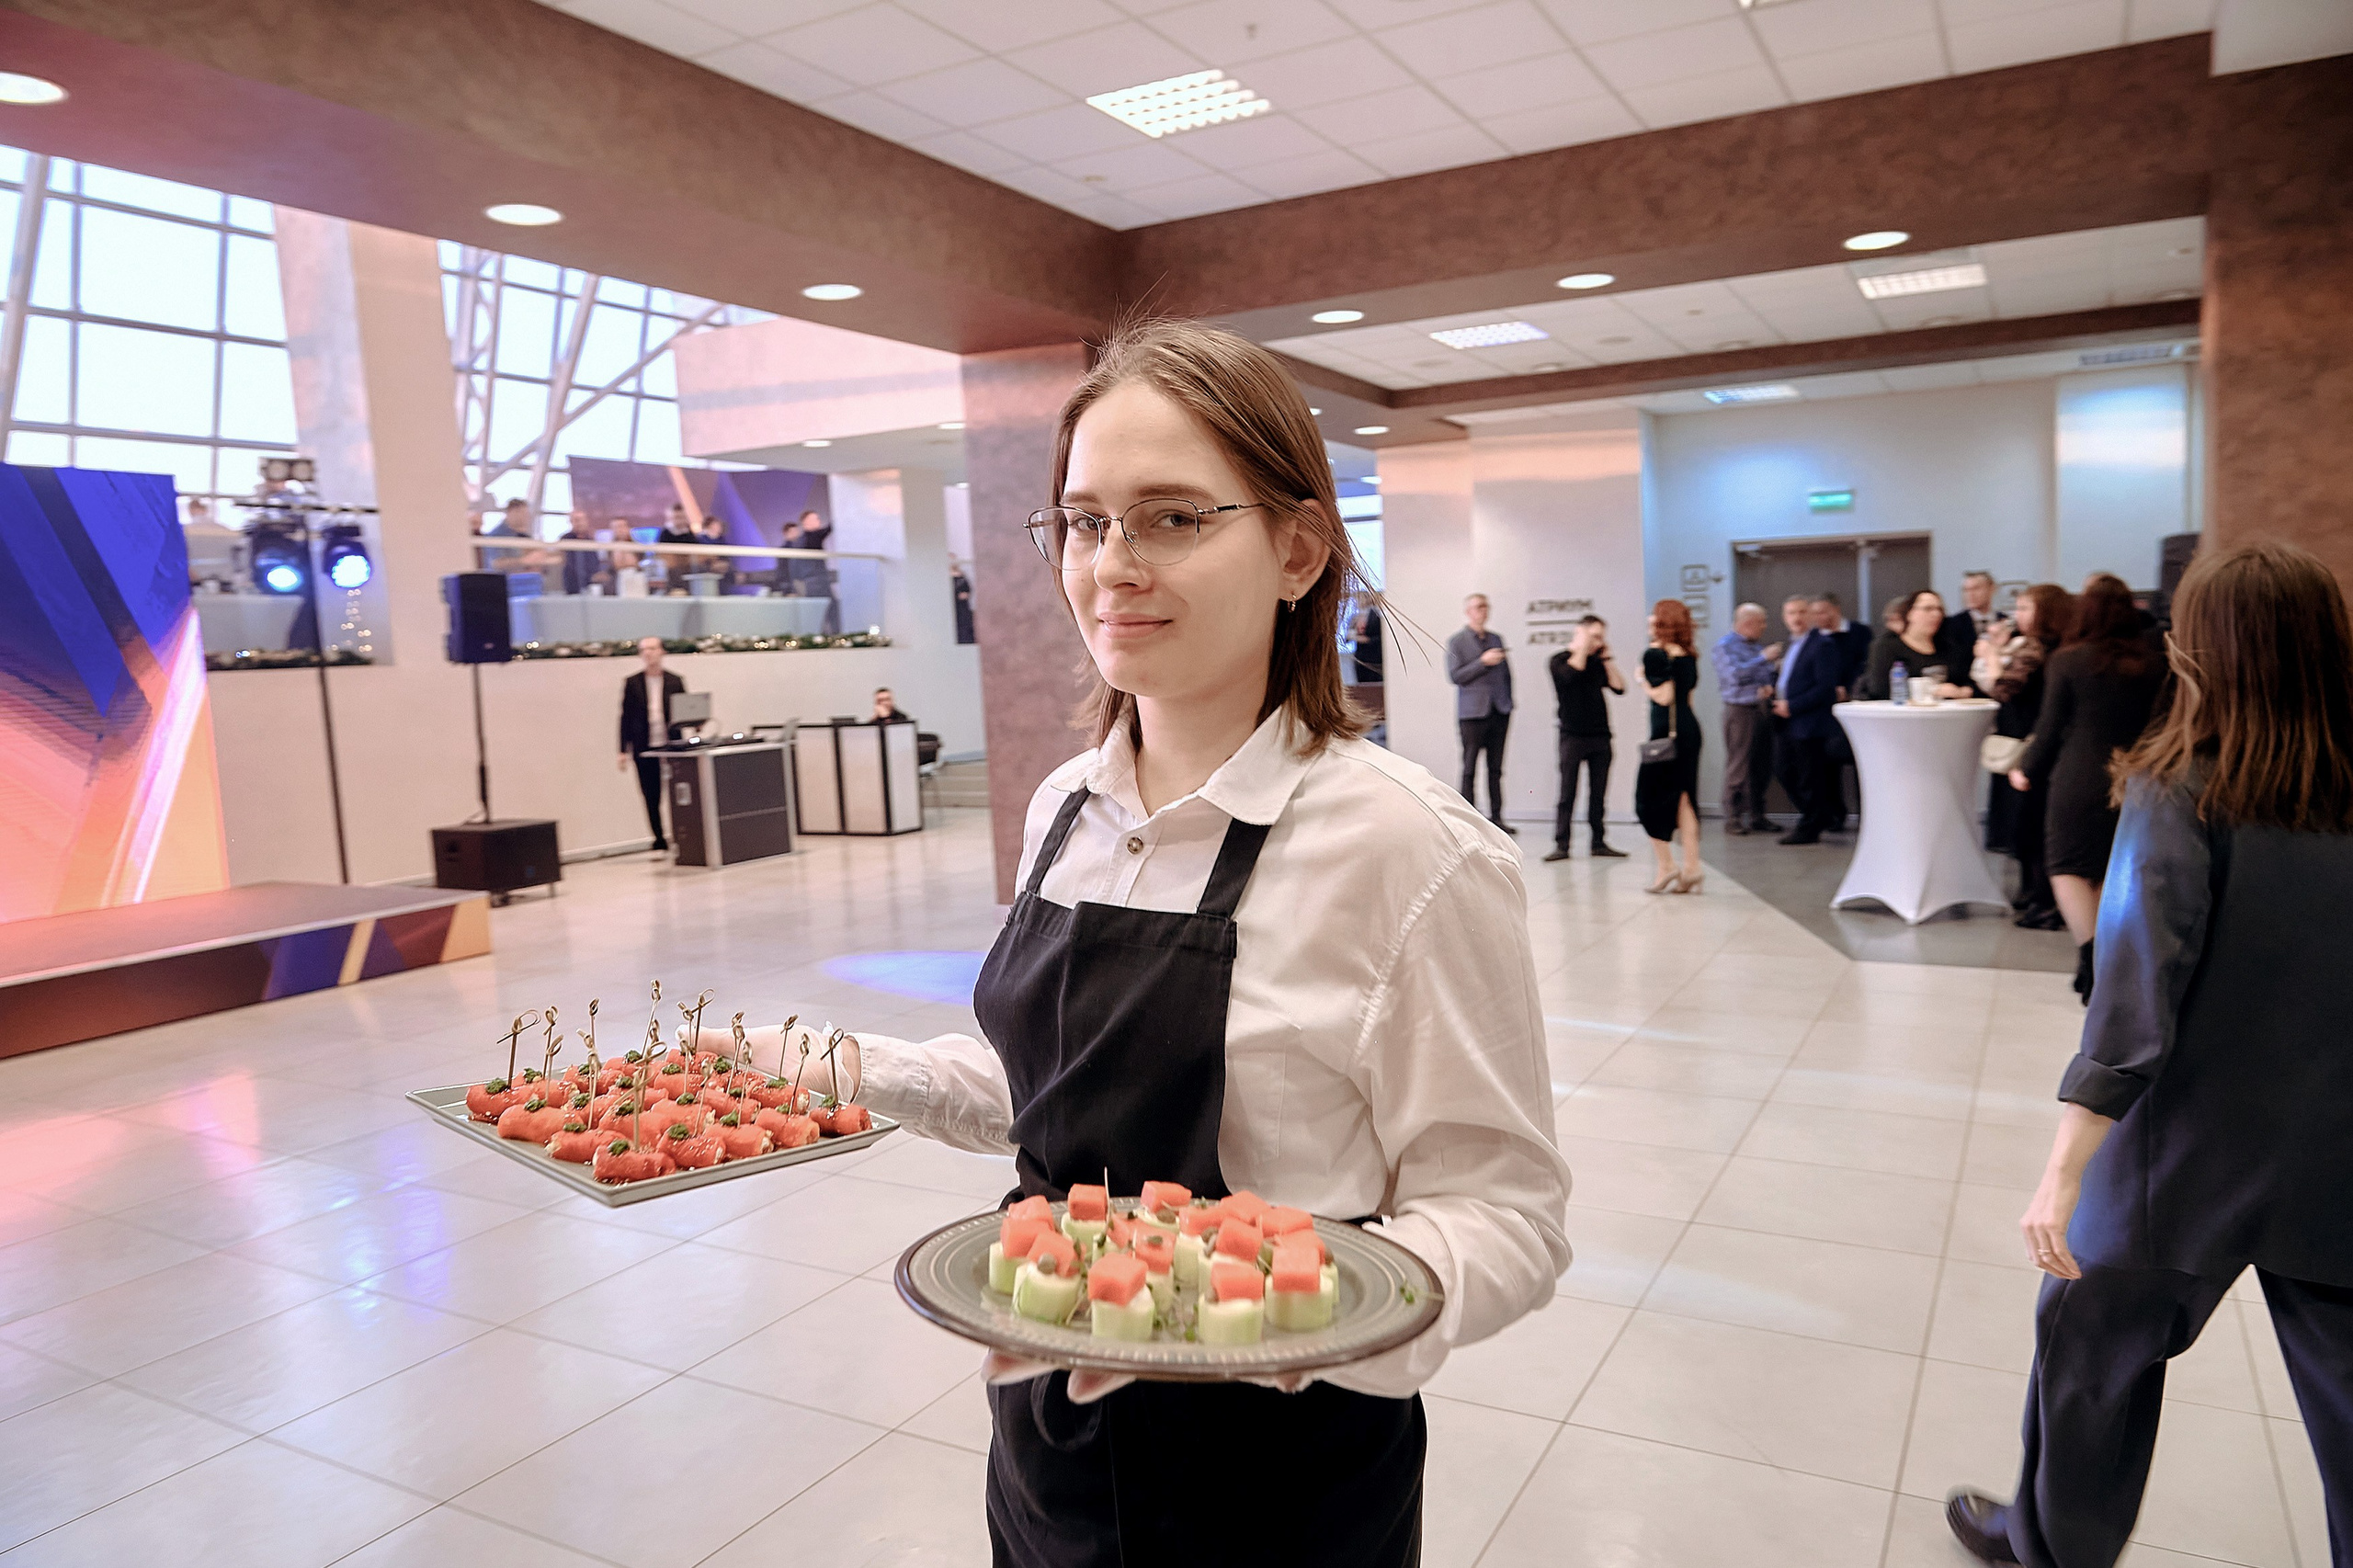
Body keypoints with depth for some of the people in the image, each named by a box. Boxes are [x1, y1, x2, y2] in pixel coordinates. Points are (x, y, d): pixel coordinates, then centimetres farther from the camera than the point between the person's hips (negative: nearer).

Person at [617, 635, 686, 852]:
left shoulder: (675, 681, 7)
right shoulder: (632, 683, 6)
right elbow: (626, 717, 5)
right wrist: (623, 750, 1)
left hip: (671, 746, 0)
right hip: (644, 750, 0)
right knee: (651, 798, 3)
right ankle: (659, 840, 12)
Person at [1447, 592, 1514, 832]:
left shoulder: (1496, 639, 16)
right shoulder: (1456, 642, 1)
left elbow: (1506, 674, 19)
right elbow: (1455, 676, -8)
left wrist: (1508, 707, 13)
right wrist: (1483, 662, -15)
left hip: (1498, 713, 5)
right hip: (1472, 714, -5)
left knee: (1496, 768, 6)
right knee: (1469, 769, -3)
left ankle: (1496, 817, 11)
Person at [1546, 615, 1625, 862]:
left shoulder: (1598, 662, 15)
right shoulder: (1559, 660, 1)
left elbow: (1619, 688, 6)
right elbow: (1571, 673, -20)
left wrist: (1606, 657, 4)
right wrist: (1582, 647, -9)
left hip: (1600, 737, 5)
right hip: (1573, 736, -5)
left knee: (1598, 793, 6)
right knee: (1567, 793, -5)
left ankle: (1598, 843, 12)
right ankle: (1561, 845, -3)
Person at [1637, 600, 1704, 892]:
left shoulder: (1655, 653, -10)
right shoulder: (1688, 655, 14)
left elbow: (1664, 696, -17)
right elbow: (1687, 694, 17)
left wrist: (1644, 683, -1)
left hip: (1667, 731, -8)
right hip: (1690, 729, 8)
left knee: (1650, 796, 1)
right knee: (1683, 798, 9)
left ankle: (1666, 867, -1)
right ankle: (1691, 870, 8)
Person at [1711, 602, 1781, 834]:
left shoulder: (1757, 645, 19)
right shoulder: (1724, 646, -3)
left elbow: (1767, 673, 20)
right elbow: (1735, 674, -17)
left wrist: (1769, 686, -2)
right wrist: (1763, 658, -15)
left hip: (1762, 709, 7)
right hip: (1741, 710, -7)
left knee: (1763, 767, 8)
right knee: (1739, 767, -7)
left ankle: (1757, 817, 15)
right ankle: (1733, 819, -2)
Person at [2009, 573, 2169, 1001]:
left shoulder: (2068, 661, -8)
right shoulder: (2149, 665, 2)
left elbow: (2050, 727, -3)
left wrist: (2027, 771, 9)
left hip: (2077, 778, -4)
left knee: (2068, 864, 5)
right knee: (2110, 870, 12)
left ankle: (2089, 949, -15)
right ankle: (2099, 964, 15)